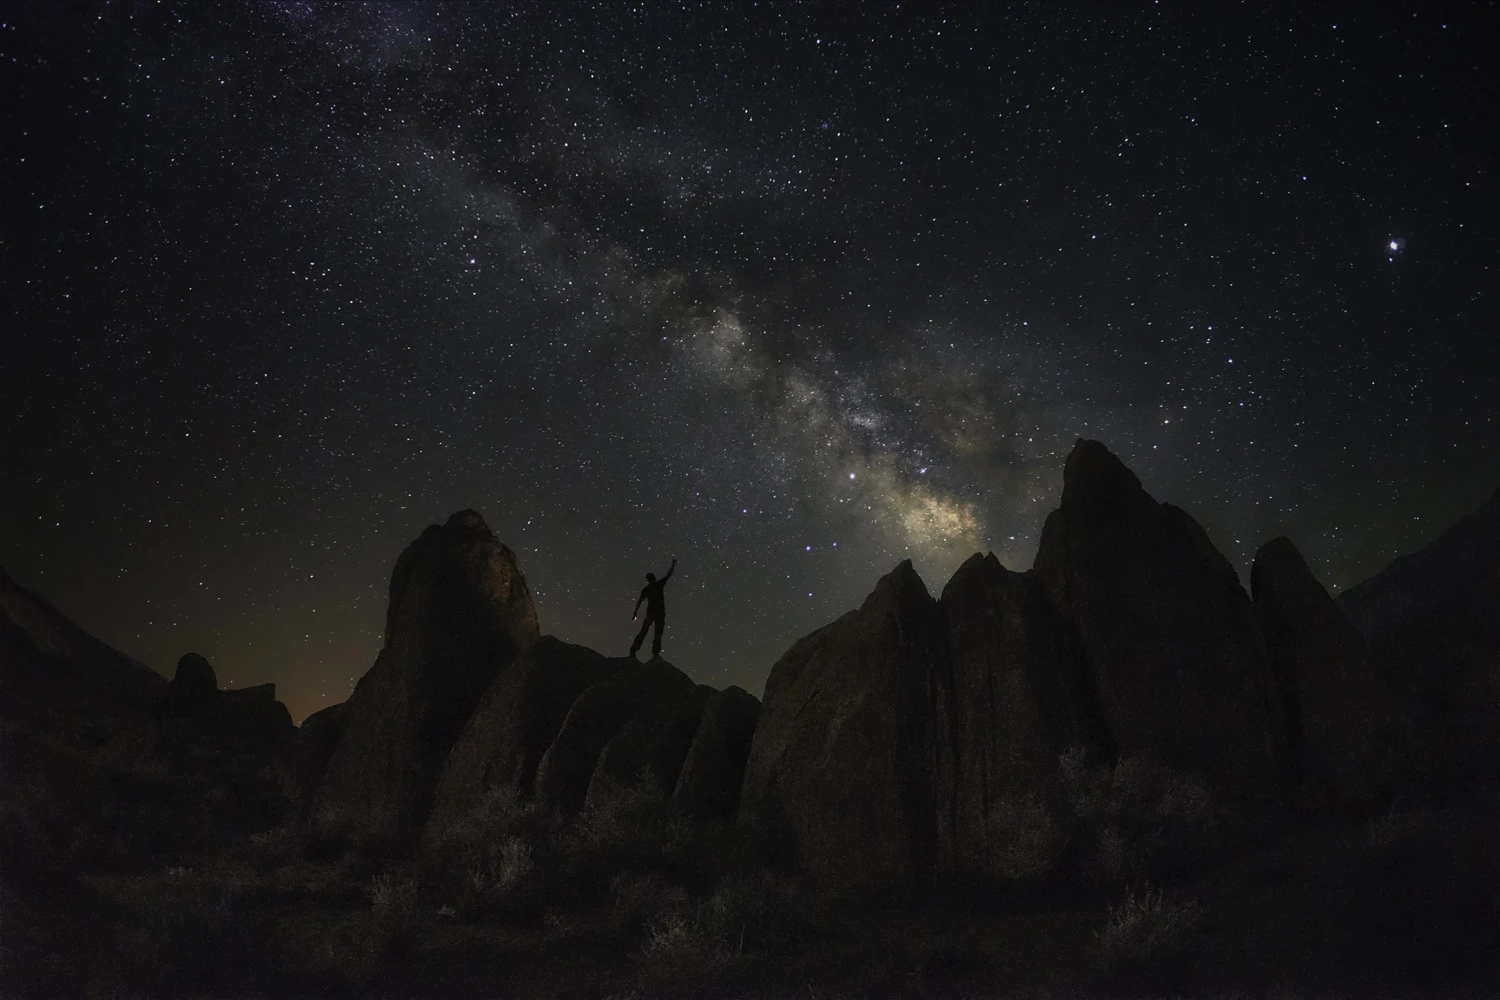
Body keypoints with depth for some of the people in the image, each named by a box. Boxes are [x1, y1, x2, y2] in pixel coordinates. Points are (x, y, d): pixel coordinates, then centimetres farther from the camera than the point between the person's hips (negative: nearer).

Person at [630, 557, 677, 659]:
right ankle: (655, 652, -11)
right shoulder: (659, 584, 1)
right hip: (660, 612, -3)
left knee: (643, 631, 8)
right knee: (658, 632, 0)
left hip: (650, 611, 3)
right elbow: (669, 574, 8)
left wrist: (635, 612, 6)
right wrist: (673, 564, 20)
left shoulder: (646, 589, 7)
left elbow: (640, 601, 3)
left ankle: (633, 649, 1)